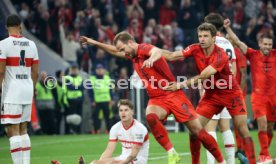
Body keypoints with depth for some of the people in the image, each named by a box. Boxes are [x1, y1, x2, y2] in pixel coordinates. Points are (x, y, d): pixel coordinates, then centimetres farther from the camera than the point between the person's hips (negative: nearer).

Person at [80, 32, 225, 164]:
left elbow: (157, 52, -37)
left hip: (172, 94, -7)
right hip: (156, 98, 7)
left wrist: (151, 59, -58)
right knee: (150, 116, -29)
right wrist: (95, 43, 31)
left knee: (197, 130, -8)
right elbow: (115, 51, 33)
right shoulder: (133, 55, 12)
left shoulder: (144, 49, -13)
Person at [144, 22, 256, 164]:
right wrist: (157, 55, -38)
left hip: (231, 94, -4)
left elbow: (202, 77, -31)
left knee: (243, 130, -9)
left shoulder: (221, 56, -25)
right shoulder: (195, 49, -9)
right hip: (211, 95, 5)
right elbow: (172, 56, -19)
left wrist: (181, 85, -37)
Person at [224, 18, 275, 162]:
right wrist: (228, 28, -12)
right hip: (258, 95, -3)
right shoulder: (253, 55, 0)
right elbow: (238, 42, -4)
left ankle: (263, 154, 21)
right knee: (262, 123, -16)